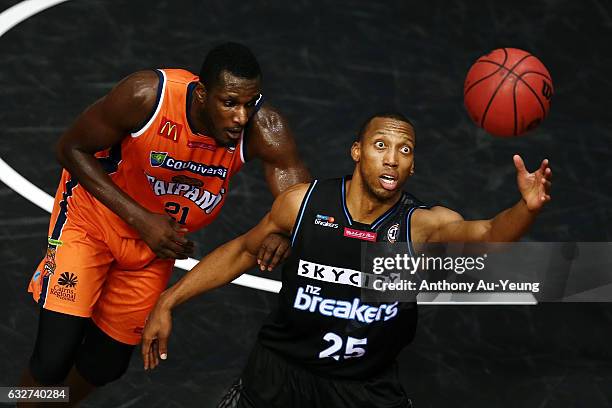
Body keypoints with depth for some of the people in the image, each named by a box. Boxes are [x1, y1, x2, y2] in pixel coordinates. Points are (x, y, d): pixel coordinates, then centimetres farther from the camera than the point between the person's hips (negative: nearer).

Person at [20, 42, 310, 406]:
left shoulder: (263, 129, -29)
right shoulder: (147, 94, -34)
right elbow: (72, 148, -20)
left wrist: (284, 234, -52)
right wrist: (139, 218, -29)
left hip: (157, 240, 4)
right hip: (92, 216, -3)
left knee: (108, 363, 15)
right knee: (54, 359, -14)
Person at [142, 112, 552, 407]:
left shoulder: (423, 225, -16)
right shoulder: (304, 203, -12)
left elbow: (488, 234, -35)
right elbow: (245, 250, 4)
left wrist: (527, 208, -58)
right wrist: (169, 302, 4)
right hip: (283, 367, 0)